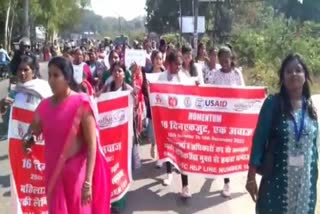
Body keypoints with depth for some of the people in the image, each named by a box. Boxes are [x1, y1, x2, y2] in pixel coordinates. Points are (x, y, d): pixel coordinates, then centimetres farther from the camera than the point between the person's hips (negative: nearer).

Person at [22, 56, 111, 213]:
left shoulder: (81, 103, -13)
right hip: (53, 172, 5)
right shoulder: (45, 105, 3)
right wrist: (27, 140, -12)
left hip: (76, 171, -5)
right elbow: (33, 132, 12)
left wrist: (88, 181, -19)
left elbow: (92, 144, -15)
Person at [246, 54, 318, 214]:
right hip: (278, 179, -4)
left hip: (306, 181, 4)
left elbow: (314, 144, 11)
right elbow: (259, 140, -9)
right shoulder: (273, 103, -8)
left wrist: (314, 177, 11)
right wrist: (251, 176, -11)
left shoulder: (310, 107, 5)